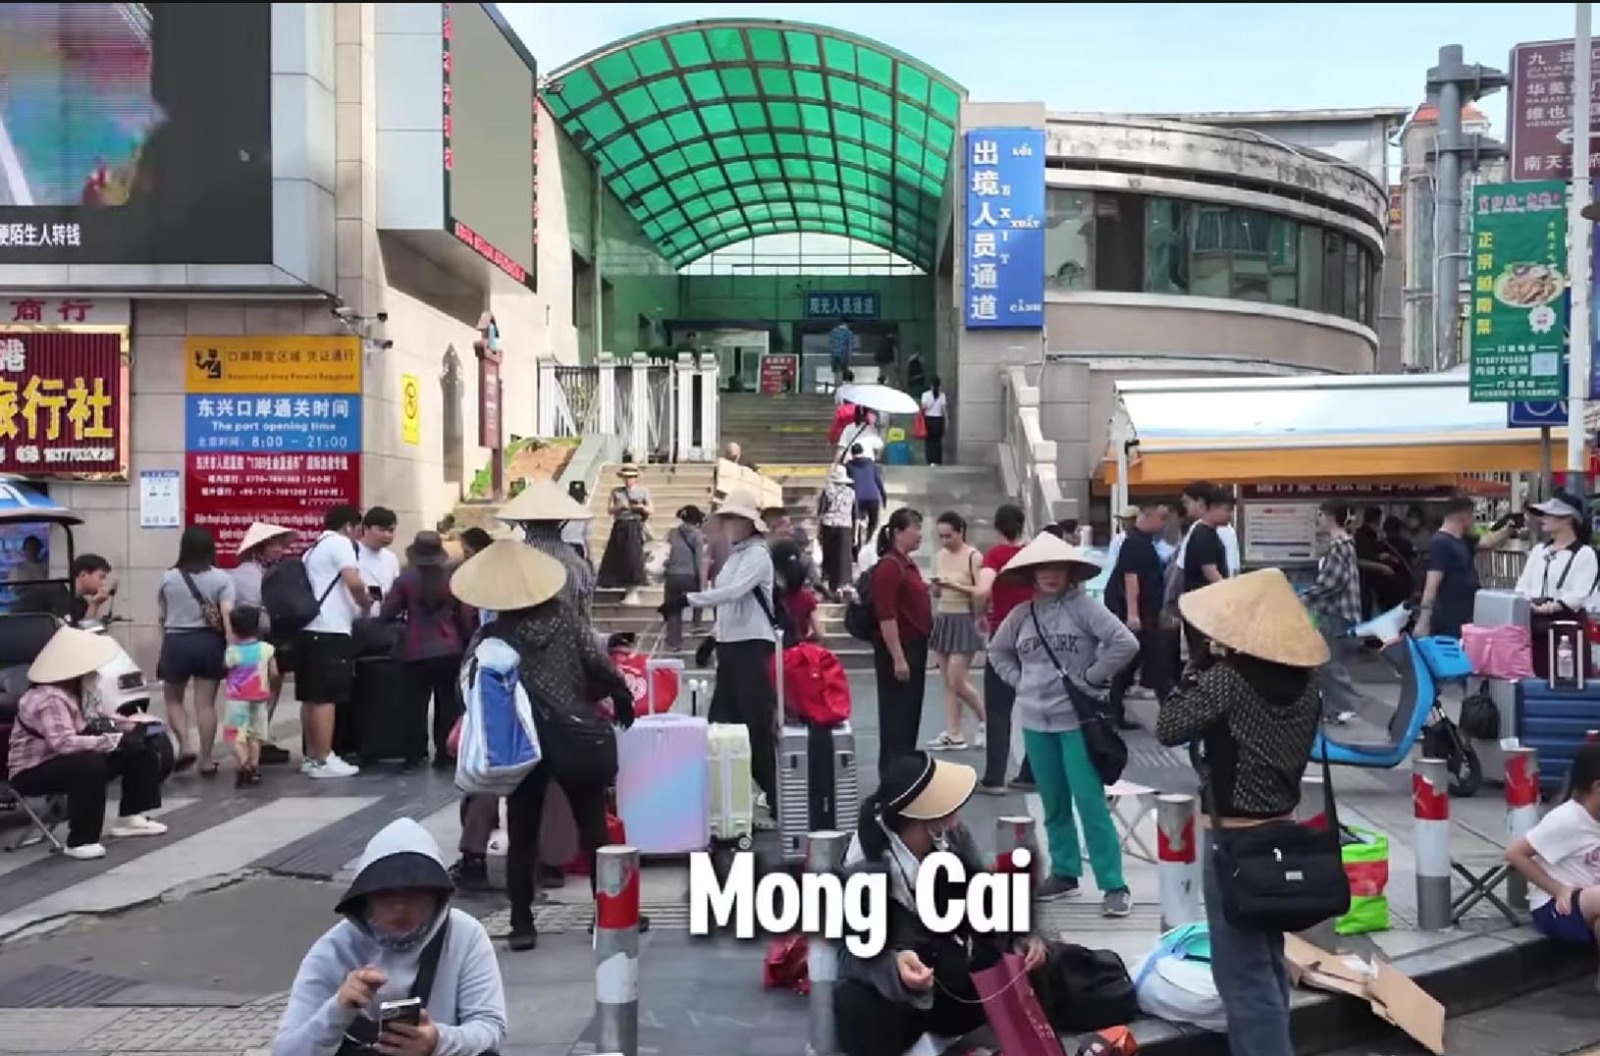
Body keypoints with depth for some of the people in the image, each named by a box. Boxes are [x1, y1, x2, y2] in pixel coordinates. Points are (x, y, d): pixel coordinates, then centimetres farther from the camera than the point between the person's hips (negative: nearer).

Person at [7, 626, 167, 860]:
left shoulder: (73, 688, 3)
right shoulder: (49, 699, -28)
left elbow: (83, 726, 10)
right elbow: (64, 743, -40)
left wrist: (124, 724, -7)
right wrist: (116, 741, -38)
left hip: (64, 761, 10)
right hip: (33, 771, -10)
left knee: (139, 748, 5)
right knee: (90, 764, -40)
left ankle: (130, 816, 11)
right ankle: (80, 841, -30)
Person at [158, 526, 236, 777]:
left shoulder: (168, 577, 2)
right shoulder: (221, 578, -3)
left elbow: (160, 617, 9)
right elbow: (227, 616, -12)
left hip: (176, 642, 0)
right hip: (209, 642, 0)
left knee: (173, 699, 18)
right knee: (206, 703, 4)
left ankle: (185, 746, 1)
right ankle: (206, 760, 6)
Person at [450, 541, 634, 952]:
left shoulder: (491, 637, -6)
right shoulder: (564, 617, -2)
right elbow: (601, 666, -5)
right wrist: (623, 699, 9)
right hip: (578, 737, 1)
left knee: (522, 836, 10)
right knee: (594, 828, 11)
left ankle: (522, 925, 12)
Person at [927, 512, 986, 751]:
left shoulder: (973, 556, -9)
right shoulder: (939, 555, 10)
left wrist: (954, 585, -22)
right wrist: (936, 586, -6)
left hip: (964, 621, -7)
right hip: (942, 619, 7)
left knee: (957, 681, -7)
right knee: (947, 682, 6)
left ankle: (986, 720, 15)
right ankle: (954, 734, 11)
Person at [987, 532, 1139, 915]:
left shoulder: (1084, 607, -9)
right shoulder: (1021, 614, 5)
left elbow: (1126, 643, -16)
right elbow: (997, 650, 22)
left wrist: (1092, 676, -12)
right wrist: (1019, 680, 8)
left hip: (1078, 719, -5)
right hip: (1035, 721, 5)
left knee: (1090, 802, -6)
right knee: (1054, 803, 14)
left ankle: (1114, 885, 1)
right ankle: (1064, 873, 26)